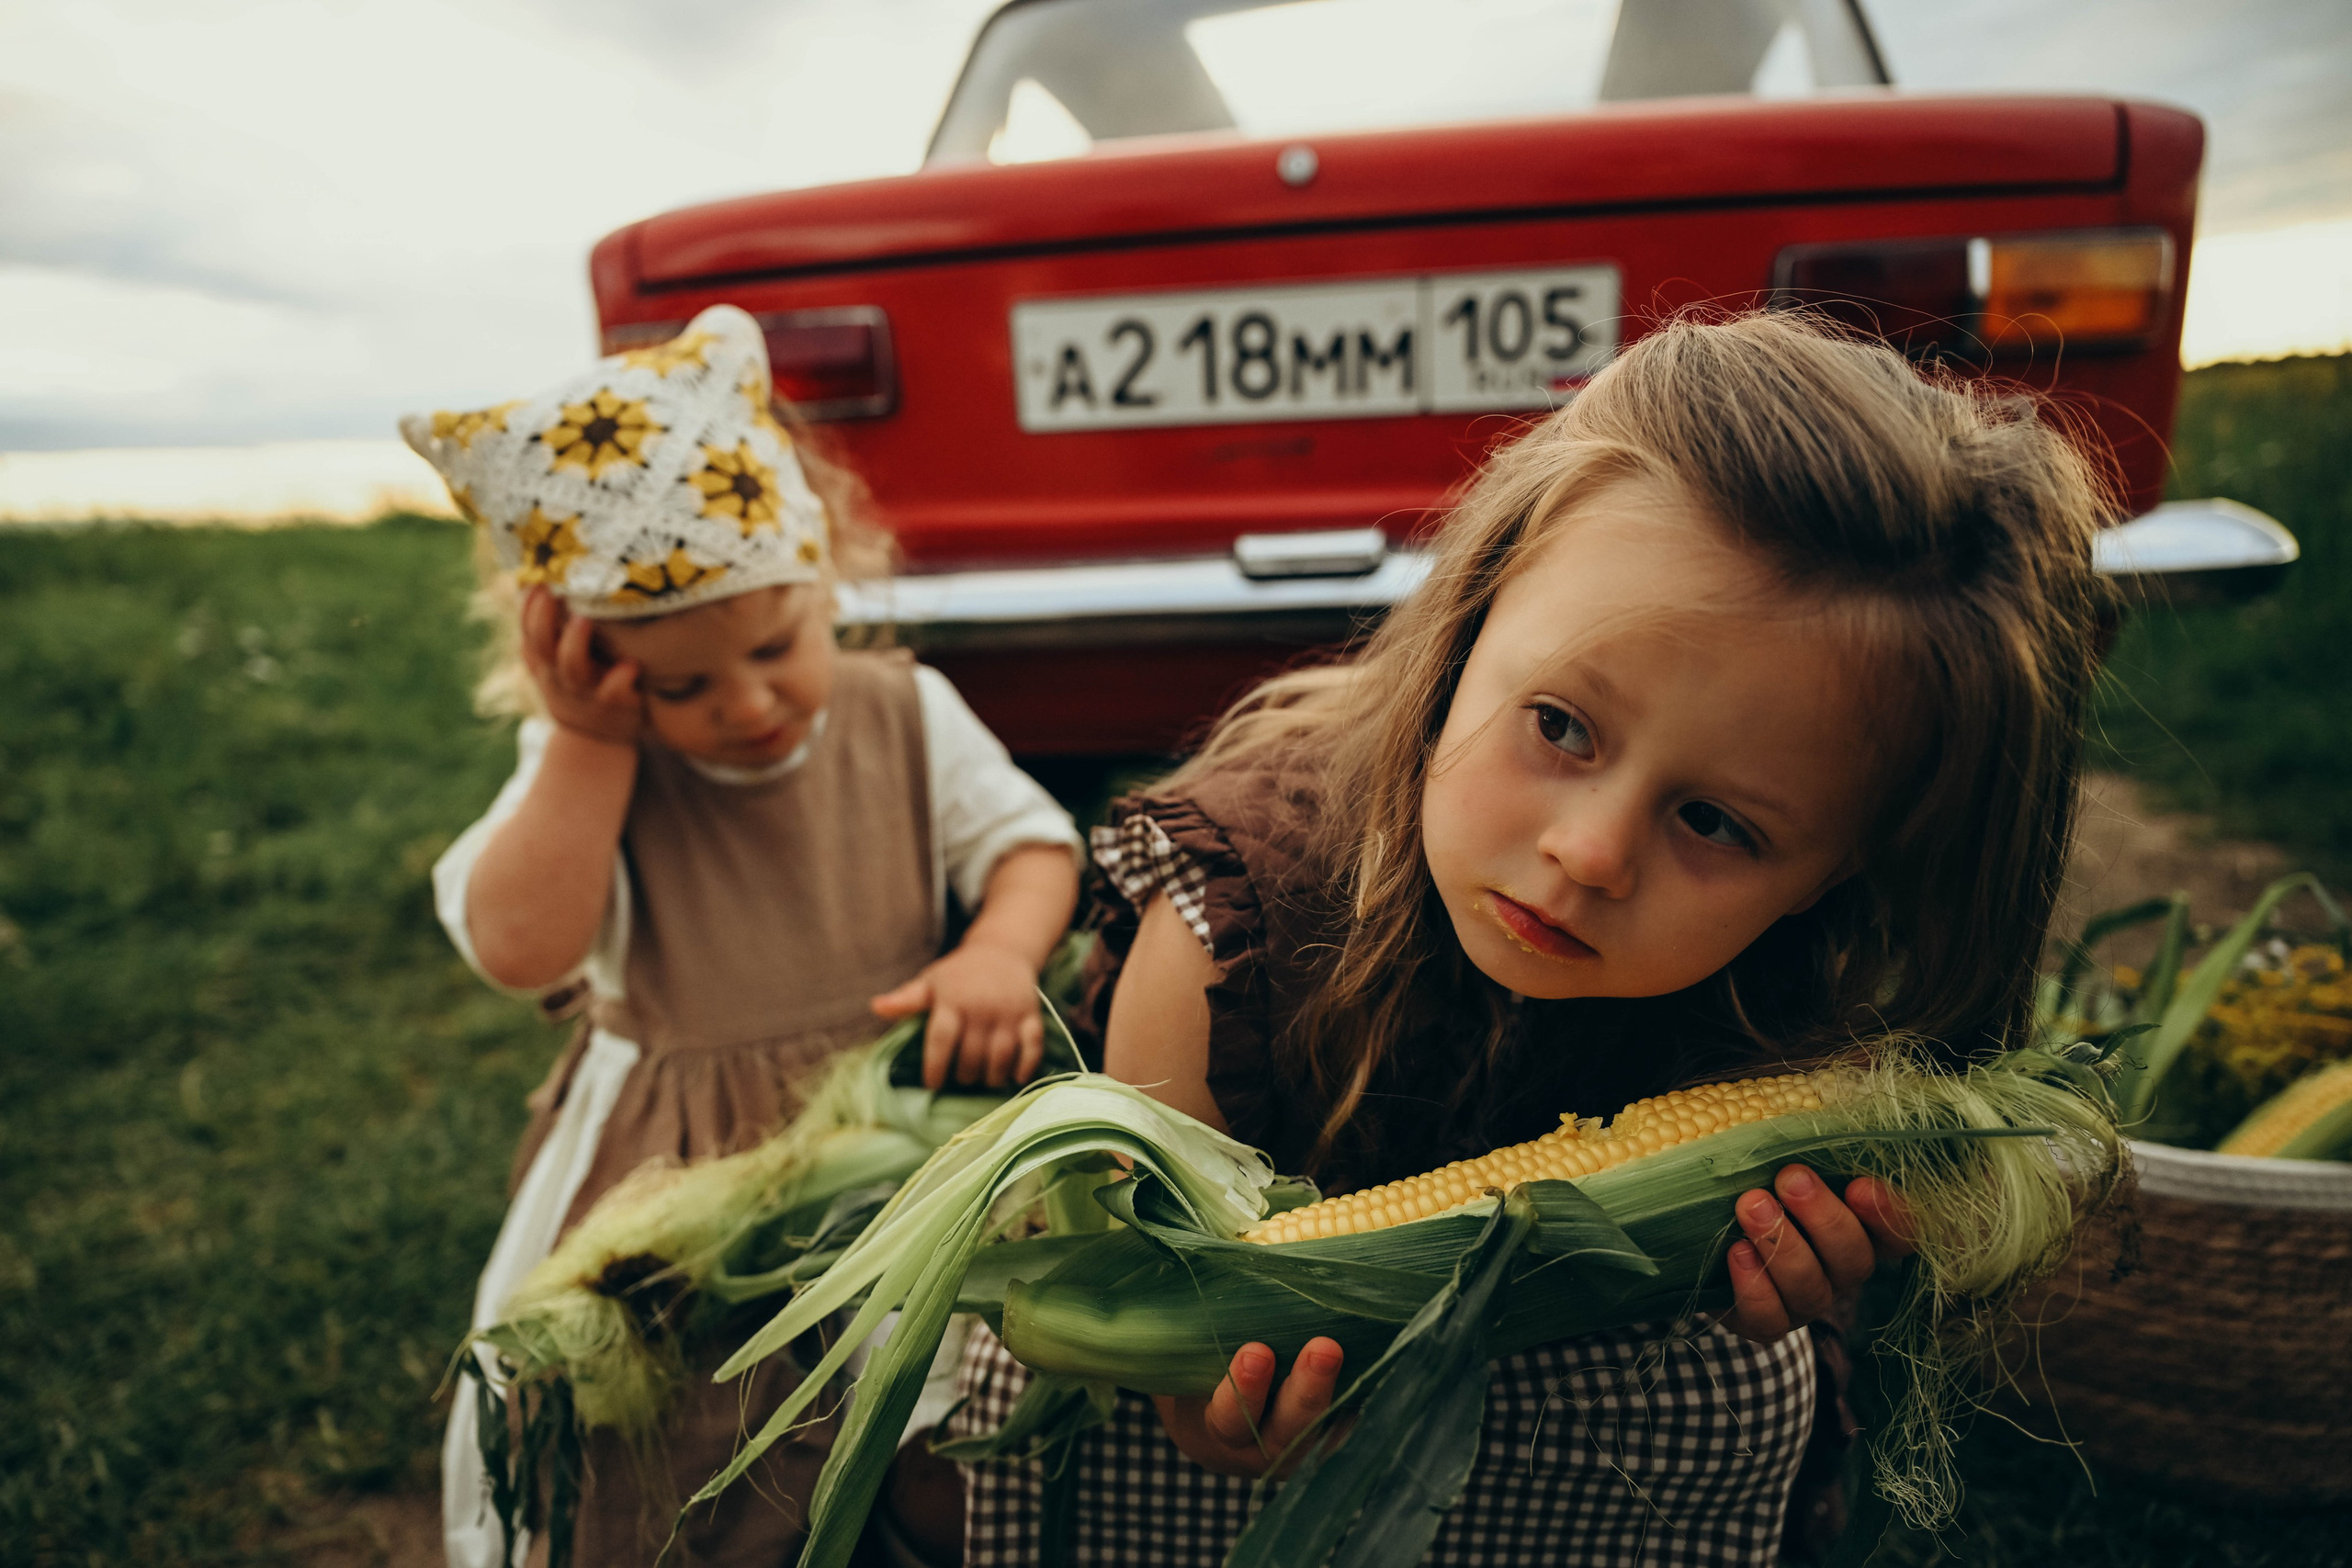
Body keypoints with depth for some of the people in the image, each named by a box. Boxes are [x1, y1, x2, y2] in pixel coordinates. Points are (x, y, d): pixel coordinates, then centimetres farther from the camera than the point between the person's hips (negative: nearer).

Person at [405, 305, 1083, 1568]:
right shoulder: (584, 772, -10)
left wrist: (1002, 951, -25)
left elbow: (1029, 838, -4)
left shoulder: (906, 716, -6)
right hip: (678, 1184, 0)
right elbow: (517, 947, -22)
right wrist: (590, 742, -24)